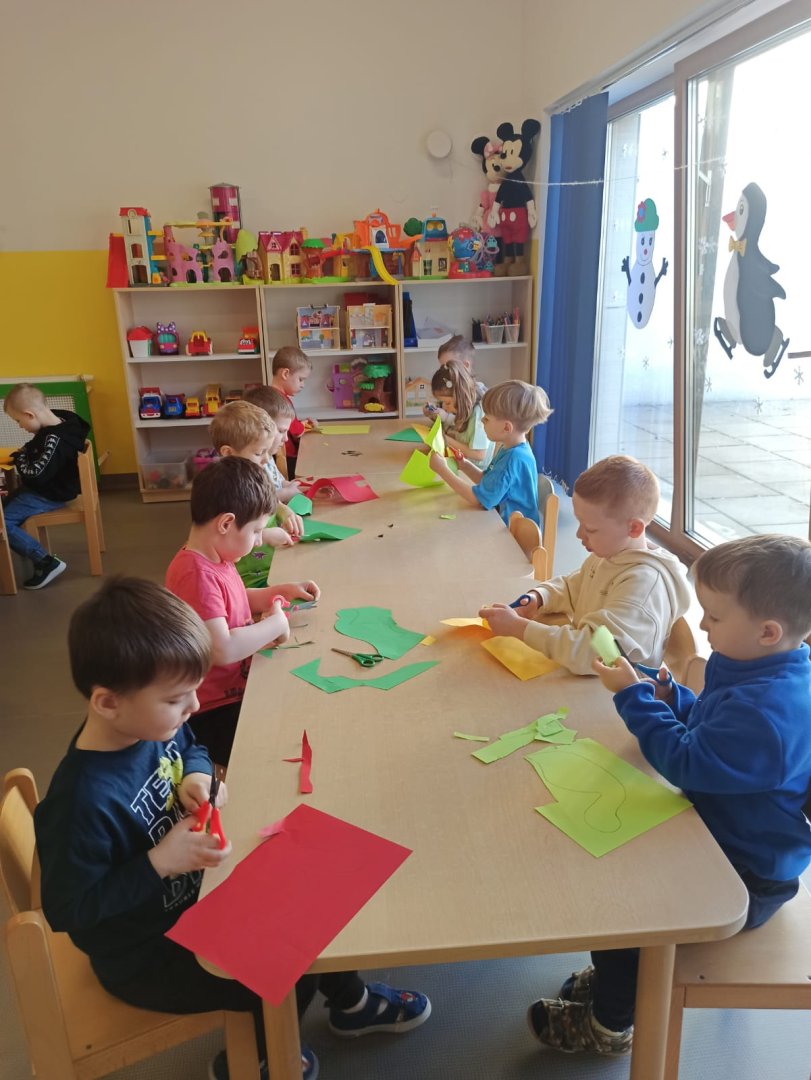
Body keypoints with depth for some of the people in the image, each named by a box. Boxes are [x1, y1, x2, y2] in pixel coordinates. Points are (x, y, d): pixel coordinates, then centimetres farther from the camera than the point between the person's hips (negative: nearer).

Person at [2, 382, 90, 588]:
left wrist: (20, 459, -13)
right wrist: (24, 453, 0)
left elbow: (36, 475, -31)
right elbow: (37, 448, 18)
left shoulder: (55, 440, -31)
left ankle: (47, 562, -13)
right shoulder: (60, 419, -2)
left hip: (50, 495, -10)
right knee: (6, 502, 22)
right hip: (45, 487, 10)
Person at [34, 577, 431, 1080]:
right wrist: (159, 863, -32)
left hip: (195, 892, 8)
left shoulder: (151, 725, -12)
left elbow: (191, 747, 10)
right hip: (147, 957, -7)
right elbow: (68, 910, -26)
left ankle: (351, 1001, 39)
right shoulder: (82, 799, -35)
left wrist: (196, 778, -11)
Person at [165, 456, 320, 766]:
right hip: (214, 714, -9)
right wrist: (276, 624, -21)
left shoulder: (215, 559, 4)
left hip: (238, 686, 9)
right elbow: (221, 650, -35)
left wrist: (281, 591, 9)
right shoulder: (196, 575, -28)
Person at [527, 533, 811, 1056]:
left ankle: (609, 1024, 23)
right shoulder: (768, 674, -3)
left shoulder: (767, 710, -36)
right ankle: (615, 976, 33)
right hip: (724, 833, 10)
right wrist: (669, 696, -5)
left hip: (746, 880, -10)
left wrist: (634, 695, -21)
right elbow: (710, 727, 12)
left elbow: (684, 761, -29)